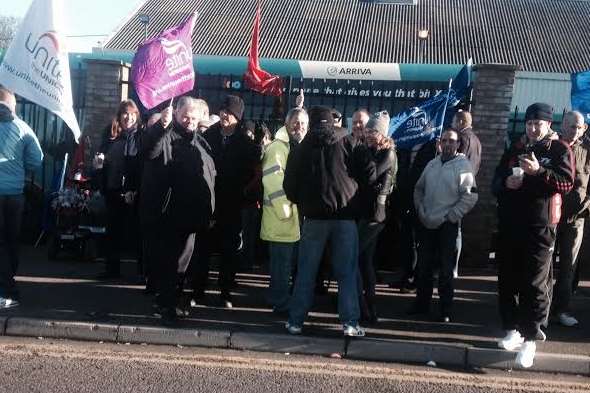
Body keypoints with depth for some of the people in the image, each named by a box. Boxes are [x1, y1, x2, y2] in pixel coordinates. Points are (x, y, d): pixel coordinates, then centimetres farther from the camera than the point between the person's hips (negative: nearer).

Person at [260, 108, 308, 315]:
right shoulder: (278, 147, -11)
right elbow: (273, 180, -21)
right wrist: (284, 210, -22)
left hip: (299, 219, 9)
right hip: (282, 220, -8)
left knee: (293, 264, 15)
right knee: (282, 265, -3)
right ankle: (281, 305, 7)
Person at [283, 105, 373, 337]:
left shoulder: (301, 149, 6)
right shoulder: (348, 143, 2)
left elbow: (290, 187, 5)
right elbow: (369, 172, -2)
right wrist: (355, 192, 14)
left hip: (314, 216, 1)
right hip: (345, 215, -1)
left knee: (306, 271, 8)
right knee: (347, 272, 4)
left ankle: (295, 321, 11)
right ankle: (350, 323, 2)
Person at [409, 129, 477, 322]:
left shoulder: (463, 165, -7)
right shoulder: (432, 164, 11)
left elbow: (470, 196, -13)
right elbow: (419, 188, 19)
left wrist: (450, 216, -13)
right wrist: (420, 210, 7)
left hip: (448, 226, -5)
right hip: (427, 224, 5)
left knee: (446, 270, 0)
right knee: (424, 266, 12)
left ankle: (446, 310, 9)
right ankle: (422, 303, 25)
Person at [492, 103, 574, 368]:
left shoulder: (560, 150, 2)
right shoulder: (514, 150, 15)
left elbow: (567, 183, -11)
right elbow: (495, 183, 17)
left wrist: (539, 171, -23)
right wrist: (506, 183, -6)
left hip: (540, 227, -5)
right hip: (509, 225, 5)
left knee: (535, 284, -5)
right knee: (508, 280, 9)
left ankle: (530, 339, 0)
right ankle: (512, 330, 21)